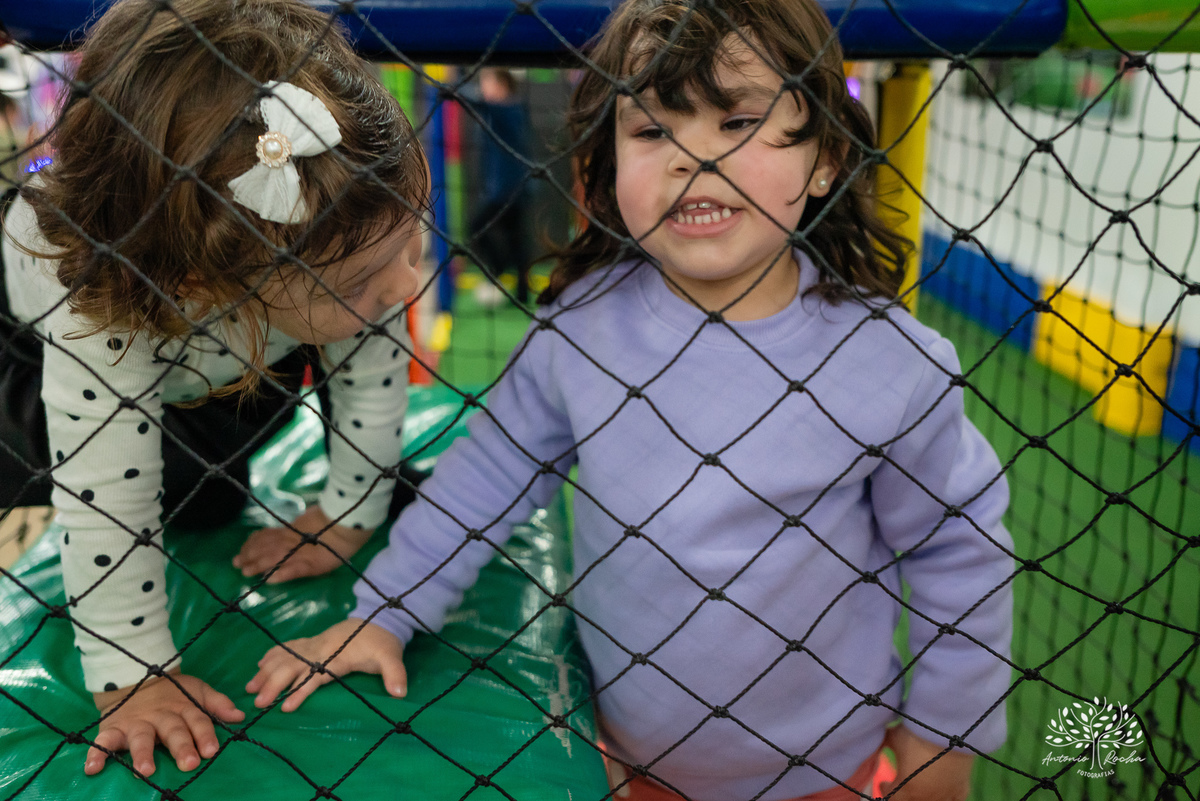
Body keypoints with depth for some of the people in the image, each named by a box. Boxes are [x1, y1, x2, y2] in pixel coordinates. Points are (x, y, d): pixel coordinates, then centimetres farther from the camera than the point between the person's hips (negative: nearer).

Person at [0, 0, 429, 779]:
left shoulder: (353, 240, -35)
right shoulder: (101, 313, -45)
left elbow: (371, 368, -20)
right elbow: (106, 503, -37)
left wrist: (348, 512, -10)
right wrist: (131, 677, -30)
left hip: (240, 349, 2)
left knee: (210, 500, -8)